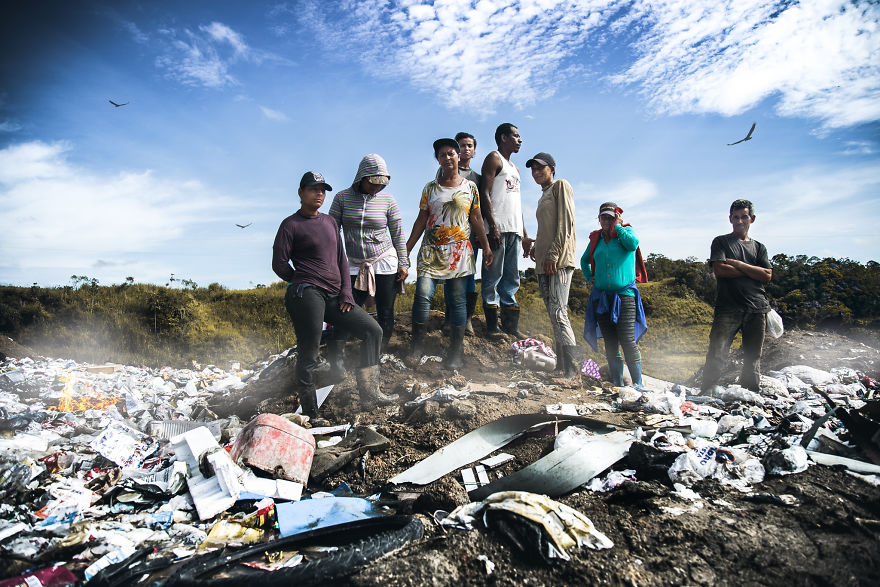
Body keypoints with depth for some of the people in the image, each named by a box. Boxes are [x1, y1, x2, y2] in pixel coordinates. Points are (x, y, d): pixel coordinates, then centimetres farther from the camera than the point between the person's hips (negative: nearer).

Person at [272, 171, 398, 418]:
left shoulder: (330, 222, 19)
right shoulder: (291, 225, 0)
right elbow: (279, 263, -3)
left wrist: (346, 293, 7)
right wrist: (303, 283, 7)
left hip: (333, 297, 7)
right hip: (306, 295, -7)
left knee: (373, 330, 2)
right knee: (308, 355, -7)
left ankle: (369, 393, 4)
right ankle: (310, 414, 3)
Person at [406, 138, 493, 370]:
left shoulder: (470, 187, 10)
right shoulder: (430, 188, 12)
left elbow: (475, 219, 12)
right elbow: (421, 220, 11)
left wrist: (486, 246, 5)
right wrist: (406, 249, 6)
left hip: (459, 251, 0)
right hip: (431, 250, 1)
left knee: (457, 300, -1)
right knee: (422, 293, -14)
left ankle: (455, 353, 6)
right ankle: (416, 347, -3)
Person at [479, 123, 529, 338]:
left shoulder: (514, 168, 27)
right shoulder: (493, 158, 2)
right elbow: (485, 193, -9)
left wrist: (524, 232, 19)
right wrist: (492, 225, -20)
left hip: (514, 229, 9)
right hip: (497, 228, -8)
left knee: (512, 279, 7)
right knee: (493, 277, -7)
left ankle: (511, 325, 11)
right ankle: (492, 326, -4)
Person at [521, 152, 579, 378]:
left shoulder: (560, 186, 2)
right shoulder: (543, 196, 27)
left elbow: (566, 223, -10)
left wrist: (554, 254, -17)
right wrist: (535, 244, 14)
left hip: (558, 261, -9)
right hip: (543, 263, 9)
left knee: (558, 312, -17)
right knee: (554, 315, 6)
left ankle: (572, 370, -19)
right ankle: (561, 366, 8)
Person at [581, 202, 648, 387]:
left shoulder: (626, 231, 5)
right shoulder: (595, 238, 15)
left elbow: (633, 244, -19)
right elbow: (584, 260, 30)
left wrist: (617, 226, -7)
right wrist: (589, 277, 15)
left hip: (624, 294, -4)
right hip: (601, 297, 4)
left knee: (627, 339, -13)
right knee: (610, 342, 5)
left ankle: (637, 382, -4)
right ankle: (616, 382, 13)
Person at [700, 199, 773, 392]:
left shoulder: (759, 248, 19)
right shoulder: (721, 242, 11)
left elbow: (767, 275, 4)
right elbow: (719, 270, -6)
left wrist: (738, 264, -3)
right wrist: (751, 271, 1)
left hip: (756, 308, 4)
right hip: (728, 307, -3)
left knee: (753, 358, 6)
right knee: (716, 355, -12)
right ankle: (706, 393, -6)